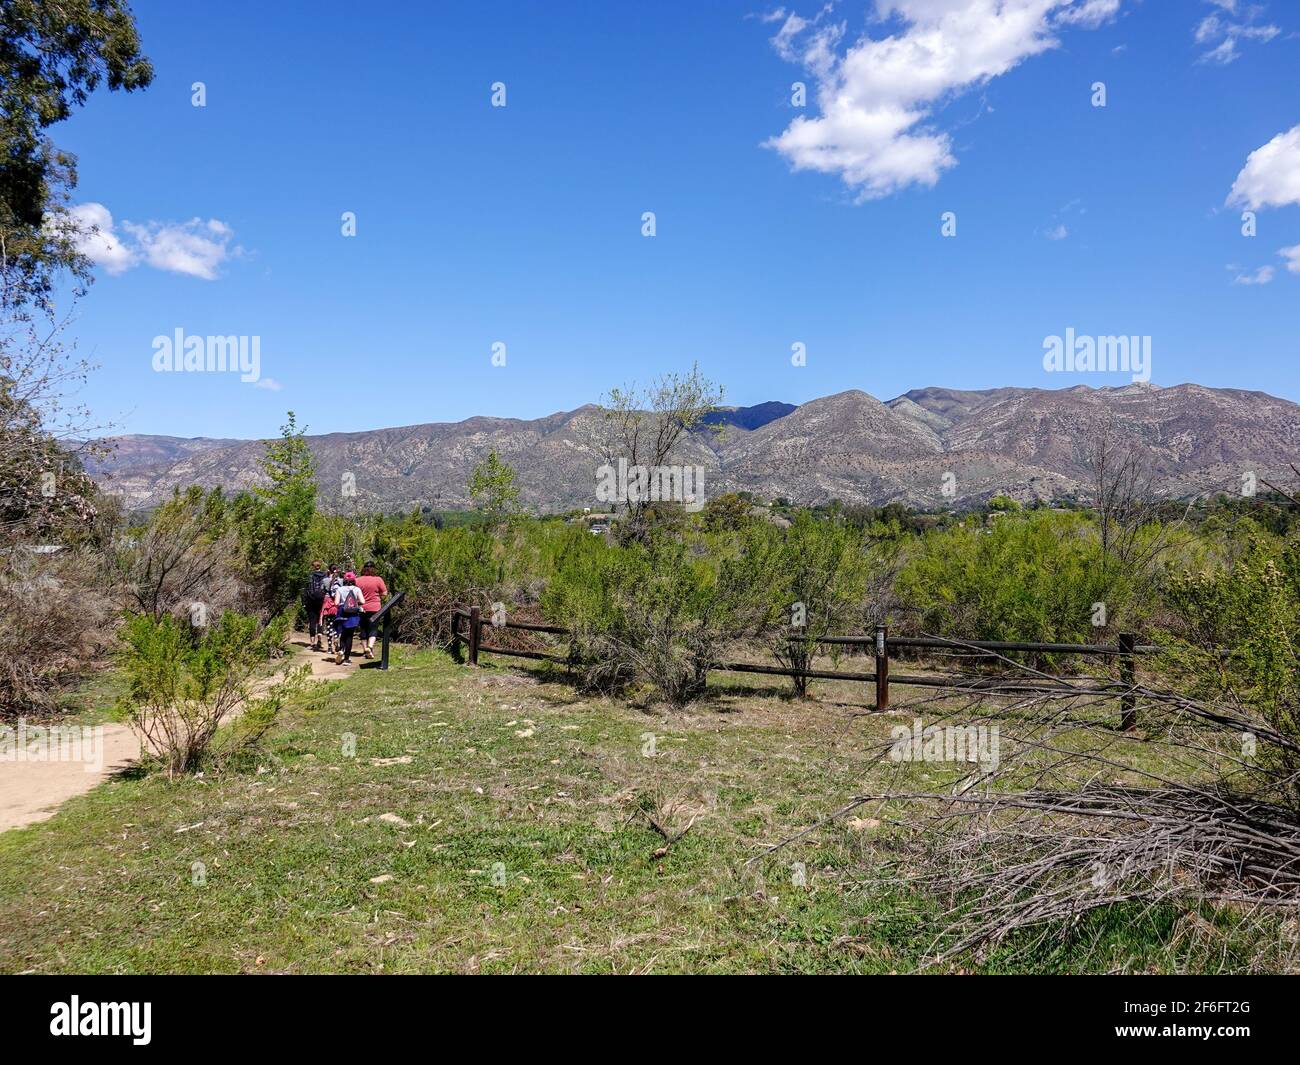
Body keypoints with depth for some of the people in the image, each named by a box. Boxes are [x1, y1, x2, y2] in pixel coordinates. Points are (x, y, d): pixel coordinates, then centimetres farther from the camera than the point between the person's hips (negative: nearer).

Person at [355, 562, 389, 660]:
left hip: (361, 609, 3)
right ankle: (370, 646, -22)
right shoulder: (378, 580, -7)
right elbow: (384, 594, -4)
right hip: (374, 608, -3)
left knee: (363, 630, 13)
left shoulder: (357, 580, 1)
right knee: (373, 630, 0)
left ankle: (366, 650, 17)